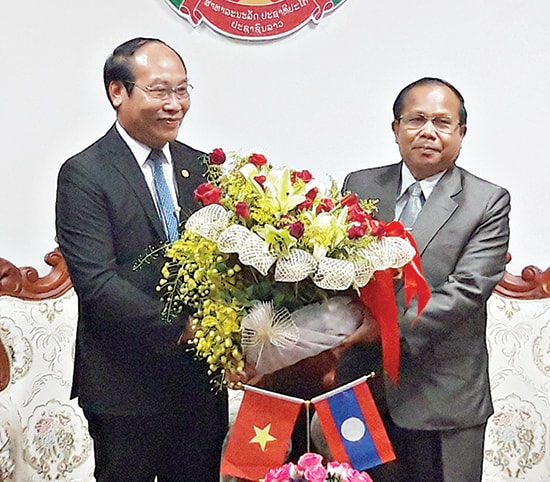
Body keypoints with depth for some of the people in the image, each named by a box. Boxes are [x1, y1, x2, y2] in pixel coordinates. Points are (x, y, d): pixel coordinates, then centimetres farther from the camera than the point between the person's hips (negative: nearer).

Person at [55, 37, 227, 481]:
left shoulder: (201, 167, 7)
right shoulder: (84, 174, -10)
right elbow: (96, 282, -18)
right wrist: (182, 329, -24)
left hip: (202, 377, 5)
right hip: (126, 383, -5)